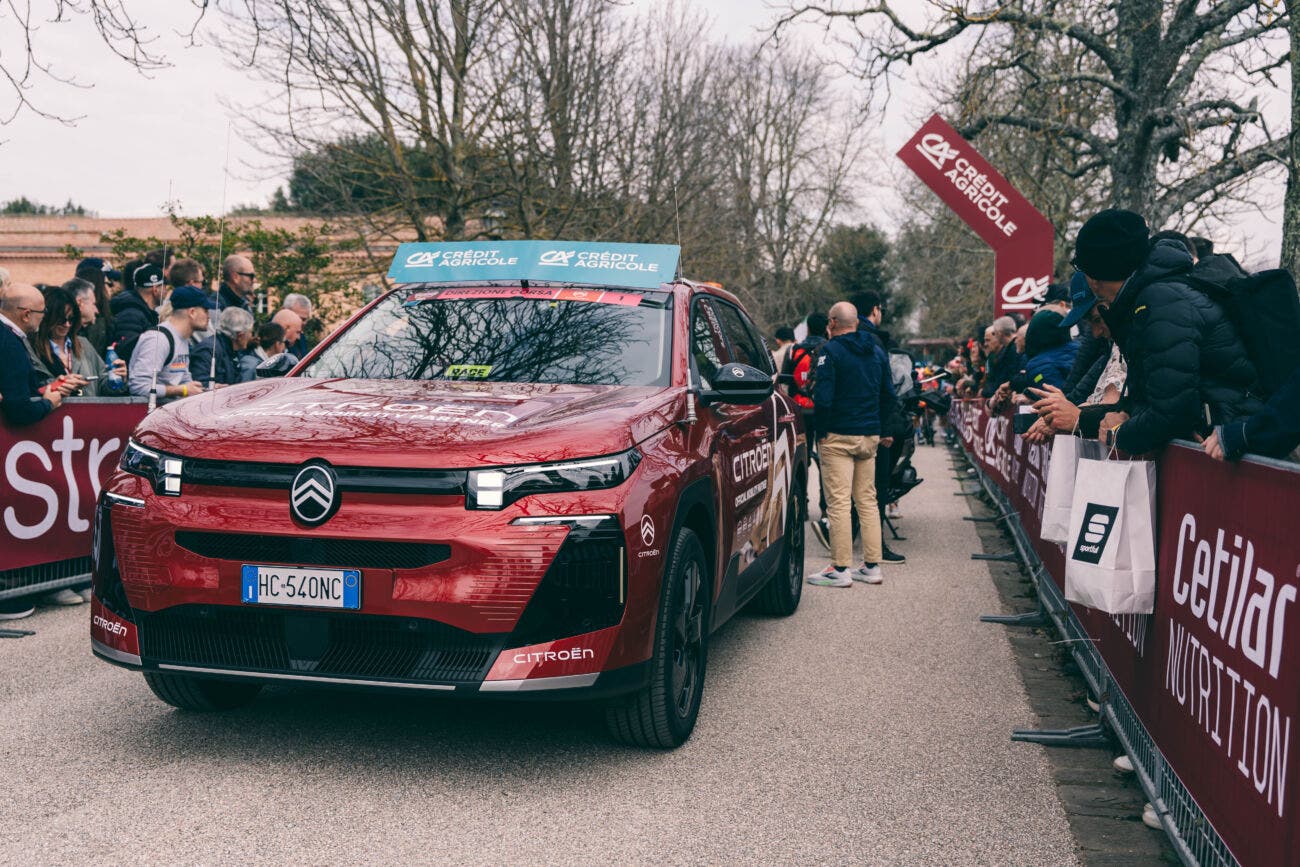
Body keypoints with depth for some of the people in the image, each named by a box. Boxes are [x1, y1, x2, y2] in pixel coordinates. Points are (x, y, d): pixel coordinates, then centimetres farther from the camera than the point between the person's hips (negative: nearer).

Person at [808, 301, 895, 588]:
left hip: (838, 436, -7)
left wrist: (822, 432, -7)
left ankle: (841, 569, -5)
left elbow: (823, 397, -17)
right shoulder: (876, 350, 12)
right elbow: (888, 393, 16)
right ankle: (872, 566, 14)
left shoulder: (830, 351, -10)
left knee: (839, 502, -5)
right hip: (870, 436, 7)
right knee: (867, 500, 12)